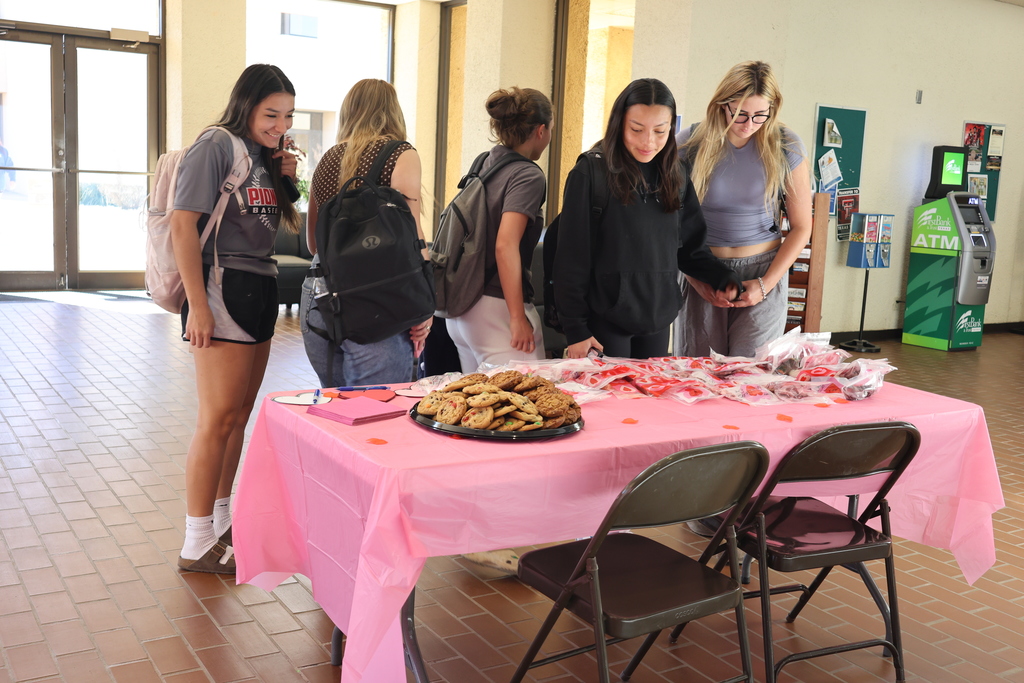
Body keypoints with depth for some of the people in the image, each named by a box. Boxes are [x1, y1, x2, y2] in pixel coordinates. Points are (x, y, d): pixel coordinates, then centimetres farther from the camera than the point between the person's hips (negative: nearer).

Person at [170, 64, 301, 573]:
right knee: (219, 418, -6)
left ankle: (222, 521, 27)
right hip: (225, 288, -9)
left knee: (240, 413, 14)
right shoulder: (216, 146, -10)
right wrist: (197, 304, -20)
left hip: (261, 289, 9)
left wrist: (286, 180, 4)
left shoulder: (263, 154, 15)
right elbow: (183, 225, -16)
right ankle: (198, 543, 3)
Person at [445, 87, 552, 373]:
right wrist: (518, 318, -19)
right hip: (496, 309, -8)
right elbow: (506, 246, -21)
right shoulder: (528, 175, -10)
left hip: (460, 312, 9)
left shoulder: (483, 164, 12)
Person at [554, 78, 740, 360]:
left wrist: (722, 277, -5)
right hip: (606, 319, -5)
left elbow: (689, 246, 13)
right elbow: (572, 257, -9)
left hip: (658, 321, 5)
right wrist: (575, 328, -10)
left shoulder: (674, 175, 7)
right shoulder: (591, 173, -9)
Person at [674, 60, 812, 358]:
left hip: (763, 270, 0)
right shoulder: (690, 143, -4)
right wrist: (694, 275, -10)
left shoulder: (786, 147, -2)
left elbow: (801, 227, 3)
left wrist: (766, 283, -6)